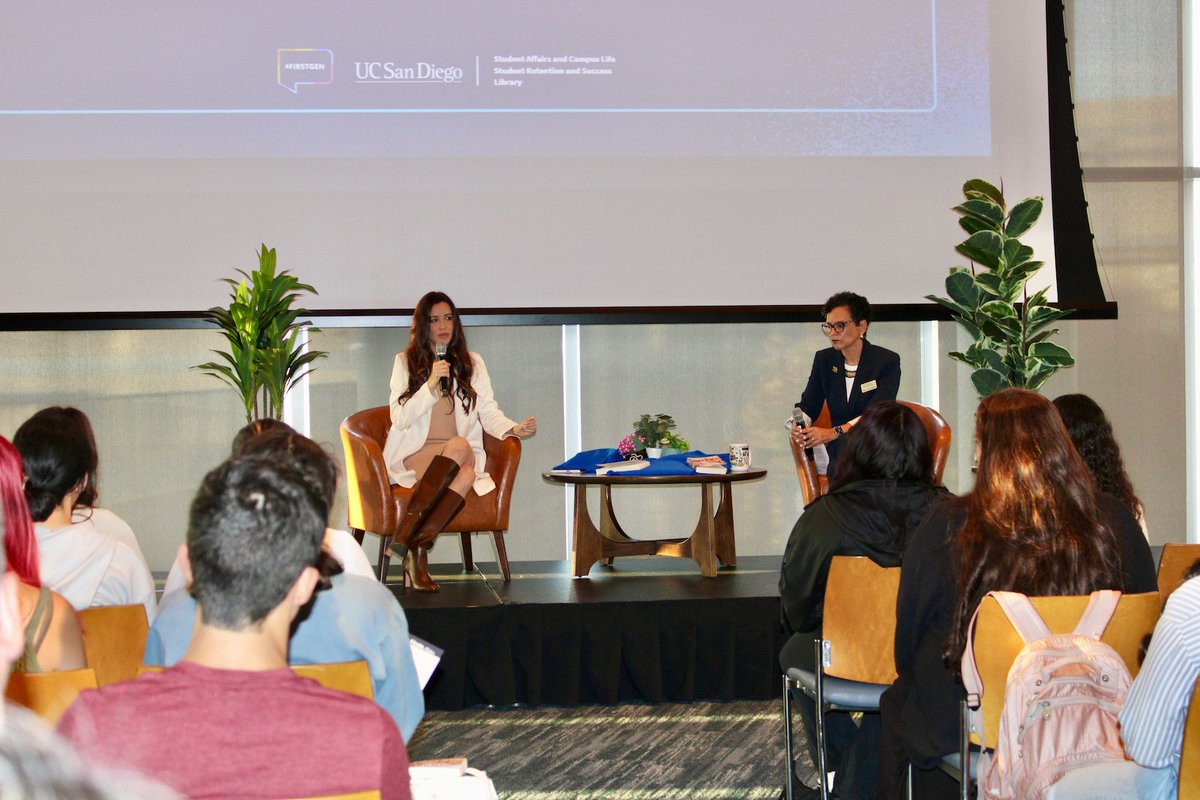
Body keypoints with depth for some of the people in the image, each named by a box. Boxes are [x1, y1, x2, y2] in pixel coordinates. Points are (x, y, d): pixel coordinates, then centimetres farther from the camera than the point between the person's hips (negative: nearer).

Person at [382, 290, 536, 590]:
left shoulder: (472, 363, 17)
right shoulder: (405, 362, 9)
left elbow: (489, 413, 8)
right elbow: (400, 419, -1)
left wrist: (514, 429, -13)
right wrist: (431, 384, -12)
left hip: (463, 455, 2)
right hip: (413, 454, -2)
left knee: (467, 474, -36)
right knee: (459, 446, -36)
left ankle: (417, 545, -36)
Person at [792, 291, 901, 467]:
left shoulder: (887, 361, -6)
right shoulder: (824, 359, 10)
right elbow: (808, 405, 6)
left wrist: (833, 432, -34)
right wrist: (798, 426, -21)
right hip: (840, 454, 2)